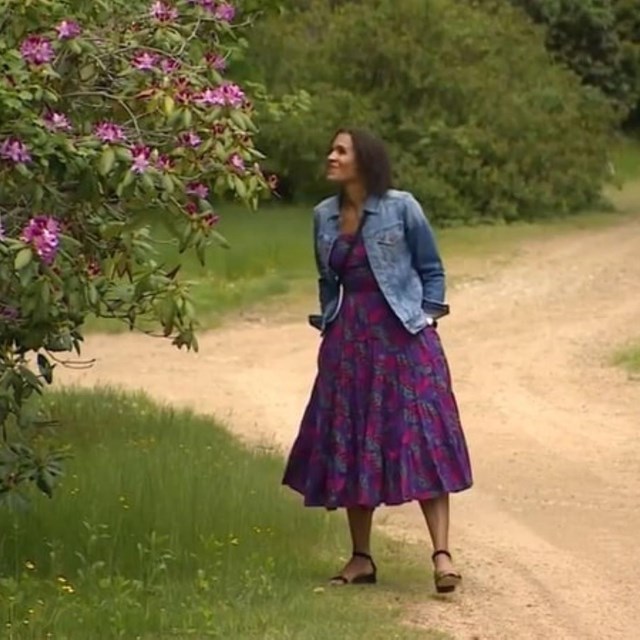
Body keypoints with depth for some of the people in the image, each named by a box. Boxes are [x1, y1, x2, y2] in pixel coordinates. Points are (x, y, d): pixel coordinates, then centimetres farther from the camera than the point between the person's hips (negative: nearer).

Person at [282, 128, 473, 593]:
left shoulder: (401, 208, -5)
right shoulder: (324, 217, 9)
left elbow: (431, 269, 2)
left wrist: (427, 319, -6)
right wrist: (330, 325, 11)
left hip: (401, 336, -5)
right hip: (348, 343, 5)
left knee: (421, 440, -10)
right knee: (349, 447, 6)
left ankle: (442, 554, -11)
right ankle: (361, 558, 15)